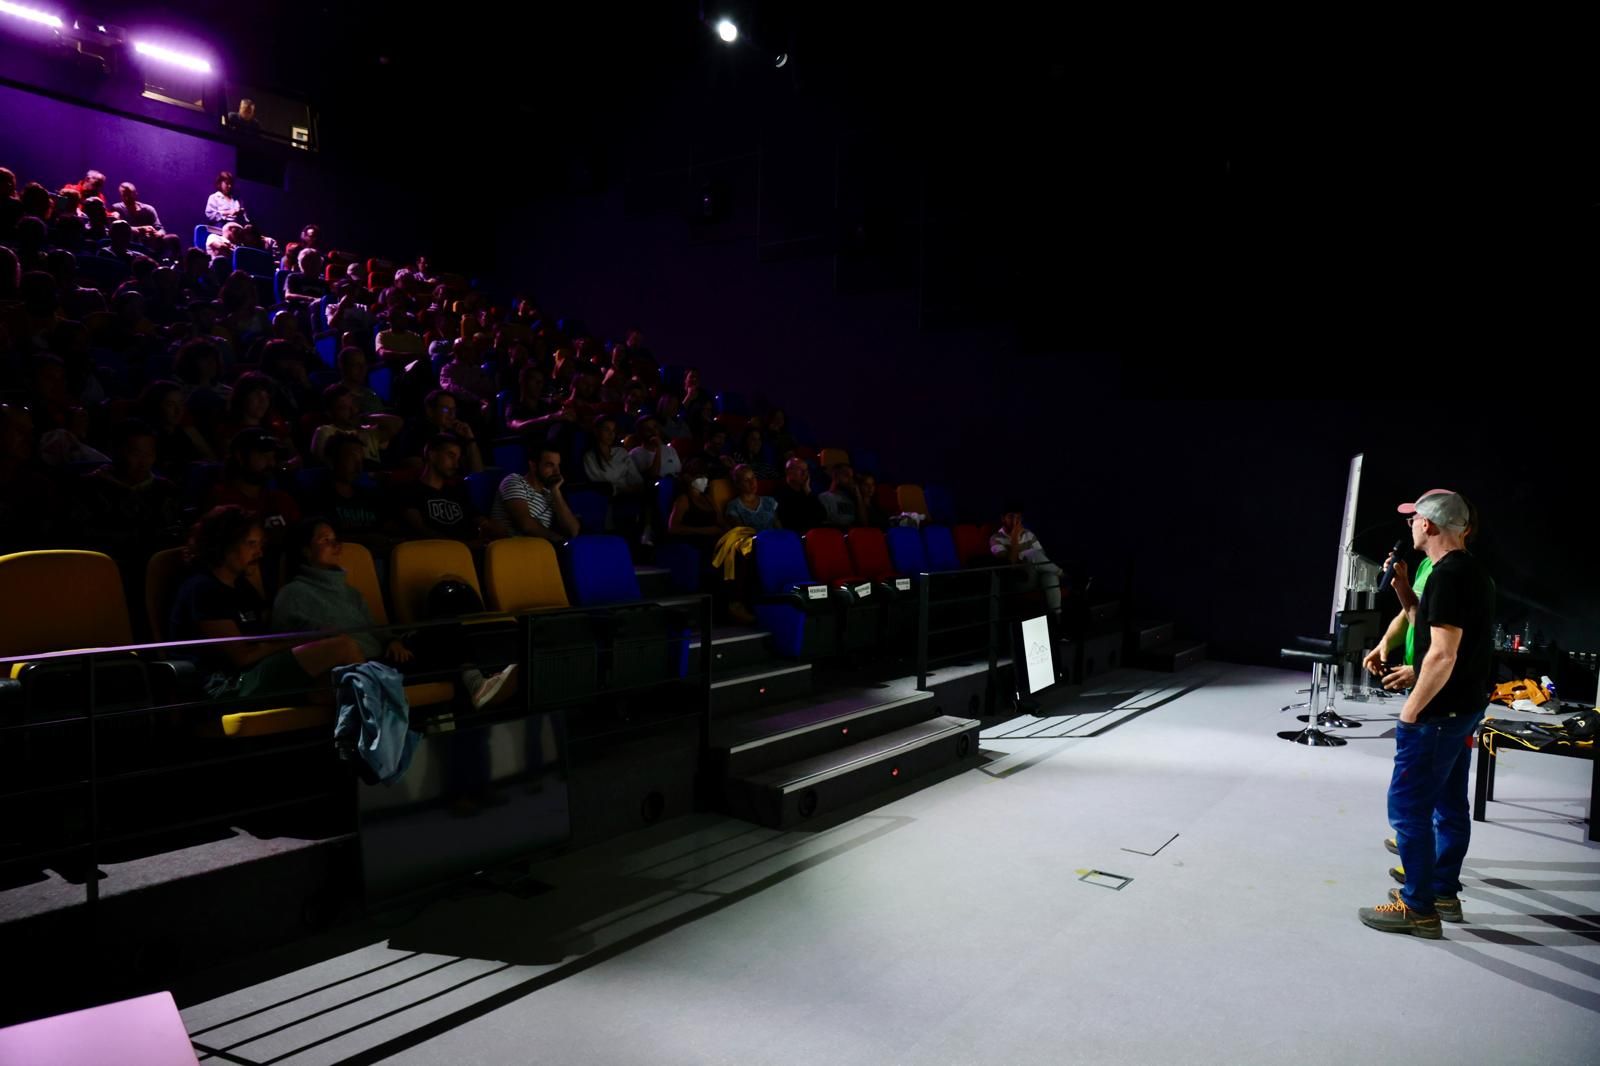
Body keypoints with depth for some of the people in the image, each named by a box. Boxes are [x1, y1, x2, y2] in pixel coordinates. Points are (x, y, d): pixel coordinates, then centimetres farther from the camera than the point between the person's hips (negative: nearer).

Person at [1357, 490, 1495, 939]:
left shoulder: (1448, 576, -21)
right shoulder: (1475, 571, 10)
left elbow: (1443, 655, -25)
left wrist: (1411, 710, -18)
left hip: (1440, 711, -10)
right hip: (1466, 707, 10)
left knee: (1408, 805, -4)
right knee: (1449, 803, 18)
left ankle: (1418, 908, 3)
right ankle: (1444, 891, 29)